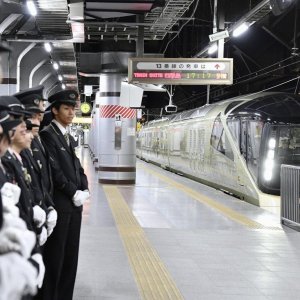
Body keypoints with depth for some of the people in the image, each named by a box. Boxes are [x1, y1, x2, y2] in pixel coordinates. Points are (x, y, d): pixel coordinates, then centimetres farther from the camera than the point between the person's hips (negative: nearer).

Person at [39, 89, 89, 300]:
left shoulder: (69, 138, 17)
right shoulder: (47, 135, -10)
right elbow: (54, 171, -16)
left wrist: (84, 190, 1)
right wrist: (74, 193, -12)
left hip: (75, 204, 8)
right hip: (58, 205, -8)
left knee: (70, 256, 11)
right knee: (55, 256, -2)